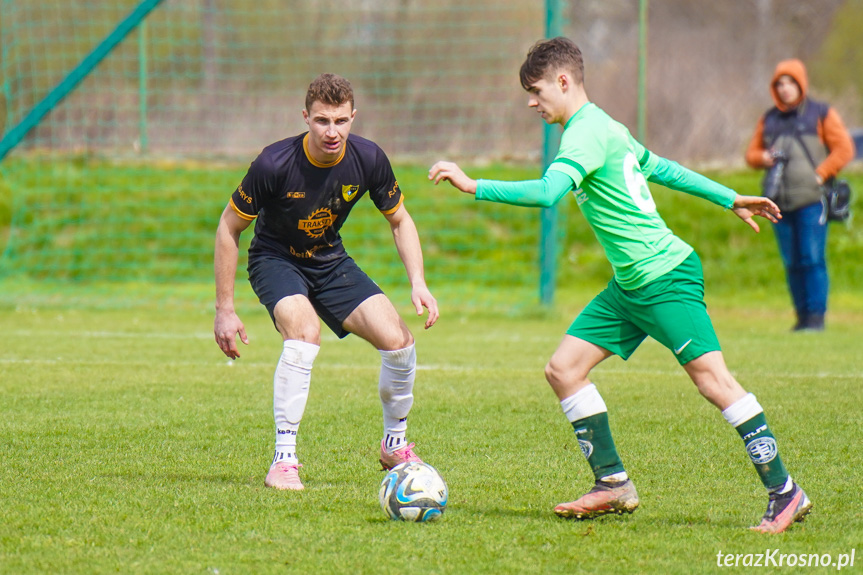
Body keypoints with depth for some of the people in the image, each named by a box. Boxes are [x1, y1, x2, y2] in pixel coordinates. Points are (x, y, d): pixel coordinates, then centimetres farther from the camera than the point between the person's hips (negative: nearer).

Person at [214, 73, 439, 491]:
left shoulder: (368, 160, -17)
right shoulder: (275, 164, -28)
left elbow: (400, 220, 1)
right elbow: (229, 228, -15)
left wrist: (418, 283, -13)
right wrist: (224, 309, -15)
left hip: (330, 261, 4)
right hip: (275, 260, -4)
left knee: (398, 341, -11)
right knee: (304, 333, -33)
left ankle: (395, 445, 15)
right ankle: (283, 461, -25)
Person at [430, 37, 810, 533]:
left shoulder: (587, 133, -15)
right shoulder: (603, 127, 17)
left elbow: (547, 193, -31)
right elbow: (660, 167, 27)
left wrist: (473, 186, -31)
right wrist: (729, 198, 35)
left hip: (666, 276, -10)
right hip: (632, 284, 10)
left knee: (711, 377, -13)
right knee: (564, 368, 3)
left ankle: (784, 493, -8)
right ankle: (613, 483, 7)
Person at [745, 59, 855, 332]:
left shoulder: (821, 114, 4)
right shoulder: (769, 119, 17)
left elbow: (844, 149, 0)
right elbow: (752, 152, 23)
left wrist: (821, 174, -9)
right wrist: (763, 158, 0)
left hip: (811, 199, -5)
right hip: (780, 203, 5)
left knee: (812, 258, -11)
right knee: (791, 263, 4)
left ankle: (816, 314, -7)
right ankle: (802, 316, 10)